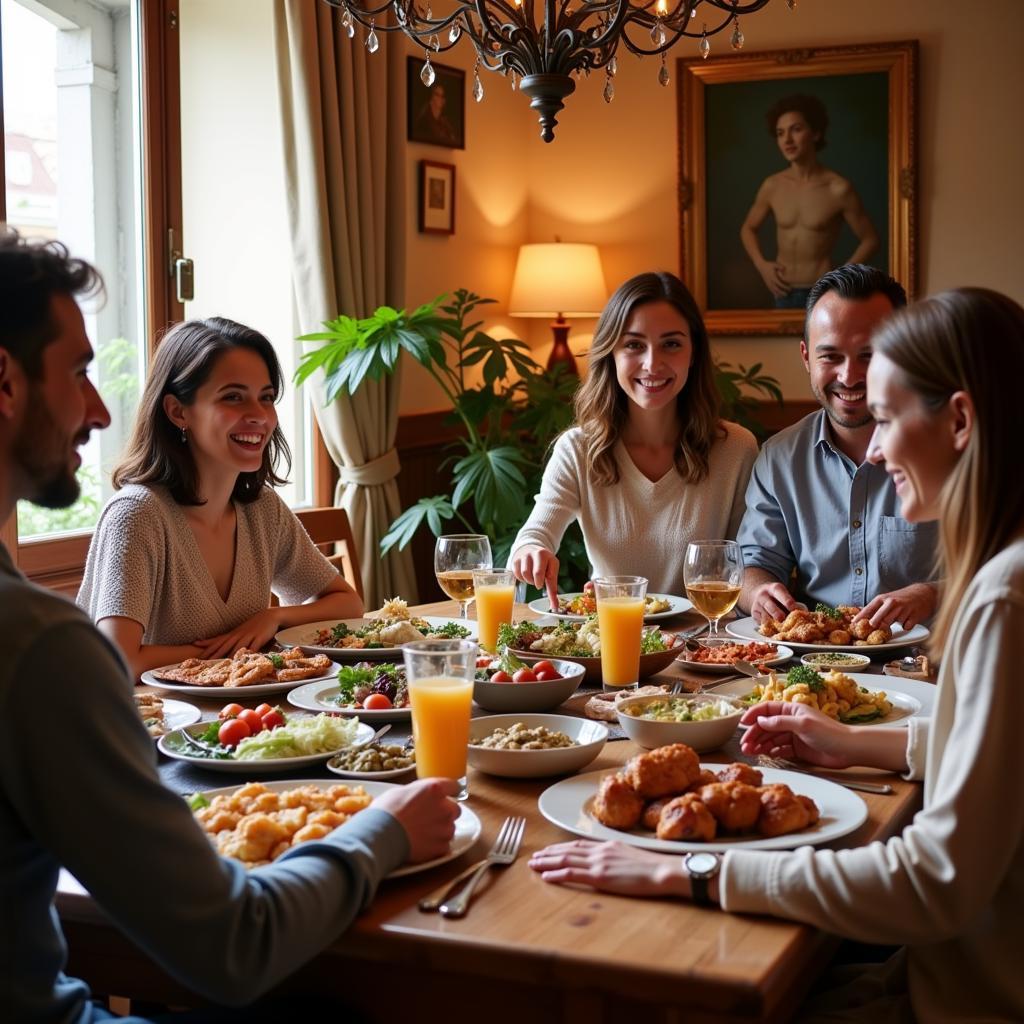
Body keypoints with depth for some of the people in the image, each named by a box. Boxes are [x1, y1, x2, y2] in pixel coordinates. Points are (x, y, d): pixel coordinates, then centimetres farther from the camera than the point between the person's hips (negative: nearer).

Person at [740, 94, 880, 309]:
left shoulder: (838, 189, -10)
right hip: (783, 293, 4)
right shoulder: (772, 186, 0)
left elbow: (870, 239, -1)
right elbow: (748, 229, 18)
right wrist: (761, 265, 2)